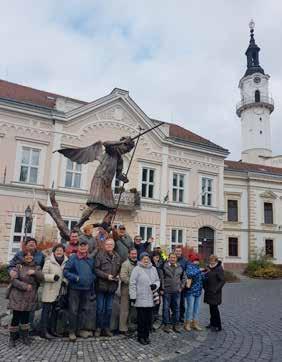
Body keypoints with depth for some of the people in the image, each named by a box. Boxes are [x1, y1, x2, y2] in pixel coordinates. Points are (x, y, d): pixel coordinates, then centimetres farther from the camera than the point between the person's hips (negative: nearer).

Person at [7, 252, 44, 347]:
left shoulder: (36, 268, 9)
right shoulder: (19, 266, -1)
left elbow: (41, 278, -4)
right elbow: (14, 280, -10)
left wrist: (35, 272, -21)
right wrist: (25, 286, -19)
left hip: (30, 298, 3)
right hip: (18, 297, -3)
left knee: (26, 317, 10)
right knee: (16, 317, 1)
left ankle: (25, 336, 24)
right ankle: (12, 337, 17)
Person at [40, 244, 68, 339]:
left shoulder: (66, 261, 6)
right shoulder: (49, 261, -7)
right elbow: (44, 274, -10)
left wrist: (65, 281, -2)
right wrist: (53, 277, -23)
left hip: (59, 290, 6)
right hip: (49, 291, -5)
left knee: (55, 310, 15)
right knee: (46, 310, -1)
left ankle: (52, 329, 27)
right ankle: (44, 331, 8)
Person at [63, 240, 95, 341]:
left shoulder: (91, 259, 8)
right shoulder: (73, 258, -7)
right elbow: (65, 272, -10)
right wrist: (76, 278, -18)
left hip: (87, 289, 5)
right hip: (75, 288, -5)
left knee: (84, 310, 11)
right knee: (73, 310, 2)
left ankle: (80, 329, 24)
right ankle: (72, 331, 15)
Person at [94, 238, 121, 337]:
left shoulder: (117, 257, 8)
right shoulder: (100, 255, -9)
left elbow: (119, 270, 17)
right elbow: (96, 269, -13)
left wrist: (118, 276, -3)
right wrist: (107, 276, -18)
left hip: (112, 286, 5)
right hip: (101, 285, -4)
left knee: (109, 308, 13)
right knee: (100, 308, 5)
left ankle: (106, 328, 25)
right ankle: (98, 328, 19)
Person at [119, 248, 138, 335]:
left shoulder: (137, 264, 12)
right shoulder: (125, 264, -12)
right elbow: (123, 277, -21)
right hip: (126, 290, -7)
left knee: (129, 309, 16)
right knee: (125, 310, 0)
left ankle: (126, 326, 27)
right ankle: (123, 329, 10)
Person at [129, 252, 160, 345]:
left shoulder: (153, 269, 11)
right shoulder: (137, 269, -6)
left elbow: (157, 280, 18)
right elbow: (132, 284, -7)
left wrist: (155, 285, -5)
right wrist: (133, 296, -9)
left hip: (150, 299, 5)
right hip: (140, 299, -5)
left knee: (149, 318, 12)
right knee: (141, 318, 3)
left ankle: (146, 336, 26)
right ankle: (141, 336, 18)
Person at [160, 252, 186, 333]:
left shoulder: (180, 267, 7)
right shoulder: (164, 266, -6)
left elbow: (184, 277, 17)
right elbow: (161, 278, -7)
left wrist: (181, 286, 9)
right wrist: (162, 289, -8)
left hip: (177, 291, 3)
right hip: (166, 291, -3)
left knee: (176, 308, 10)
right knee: (166, 308, 5)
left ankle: (176, 324, 23)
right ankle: (166, 325, 17)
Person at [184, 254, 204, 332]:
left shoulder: (197, 267, 13)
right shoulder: (190, 267, -11)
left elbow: (201, 277, 20)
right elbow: (189, 274, -31)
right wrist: (199, 270, -27)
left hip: (198, 291, 7)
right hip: (191, 291, -7)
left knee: (197, 308, 12)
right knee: (190, 307, -2)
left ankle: (195, 323, 23)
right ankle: (187, 324, 12)